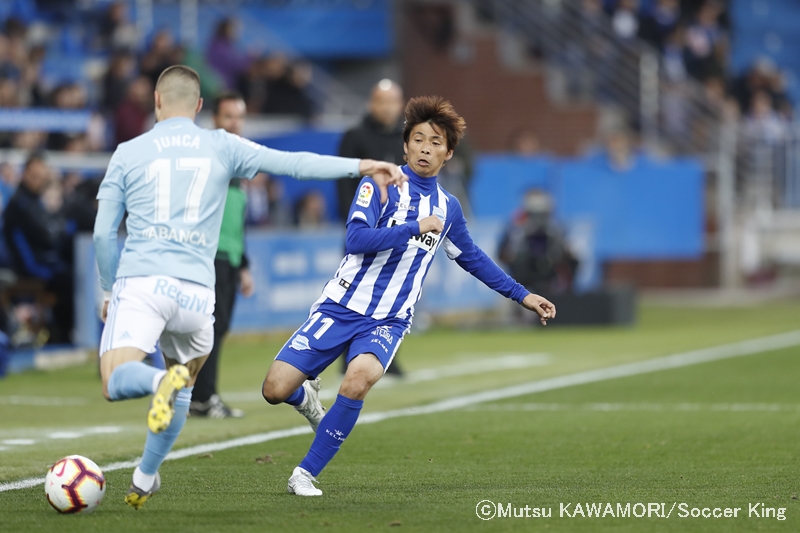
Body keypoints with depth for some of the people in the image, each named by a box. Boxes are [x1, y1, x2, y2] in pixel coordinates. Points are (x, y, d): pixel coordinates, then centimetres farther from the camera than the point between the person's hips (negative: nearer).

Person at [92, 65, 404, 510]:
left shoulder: (128, 153, 12)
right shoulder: (221, 147, 11)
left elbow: (104, 233, 12)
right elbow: (293, 163, 4)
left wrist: (111, 291, 24)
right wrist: (362, 166, 5)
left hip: (139, 282, -2)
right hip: (195, 290, 2)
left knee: (116, 383, -10)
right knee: (185, 381, 24)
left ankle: (163, 380, -41)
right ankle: (144, 481, 22)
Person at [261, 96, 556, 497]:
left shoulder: (448, 208, 11)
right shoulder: (381, 184, -4)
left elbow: (472, 258, 28)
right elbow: (357, 239, -18)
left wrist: (522, 295, 28)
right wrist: (416, 227, -20)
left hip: (389, 321, 2)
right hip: (340, 307, -2)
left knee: (361, 375, -32)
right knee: (276, 389, -14)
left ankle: (306, 473, -19)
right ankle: (306, 396, 27)